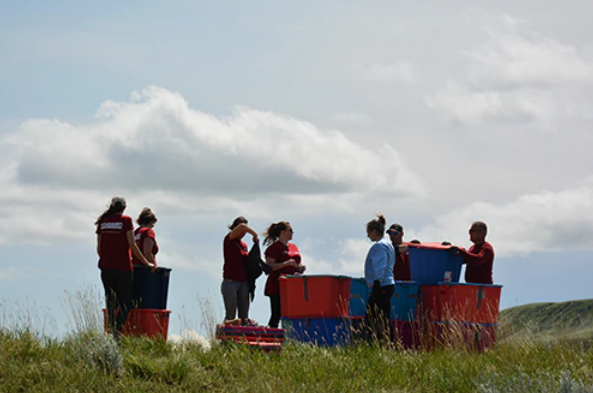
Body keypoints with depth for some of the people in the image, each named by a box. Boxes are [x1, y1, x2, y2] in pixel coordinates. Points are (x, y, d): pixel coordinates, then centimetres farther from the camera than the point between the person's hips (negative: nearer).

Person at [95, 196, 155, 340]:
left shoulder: (103, 222, 10)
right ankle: (116, 331, -19)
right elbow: (132, 246, -7)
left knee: (111, 295, 17)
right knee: (125, 303, 0)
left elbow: (99, 248, 13)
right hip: (122, 267, -4)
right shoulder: (126, 220, -3)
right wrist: (147, 263, 0)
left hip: (106, 267, 4)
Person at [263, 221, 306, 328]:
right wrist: (286, 263, -23)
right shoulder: (274, 247, -6)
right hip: (277, 287, -7)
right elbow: (269, 267, -13)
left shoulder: (293, 247, 18)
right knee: (276, 315, -7)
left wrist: (300, 267, 5)